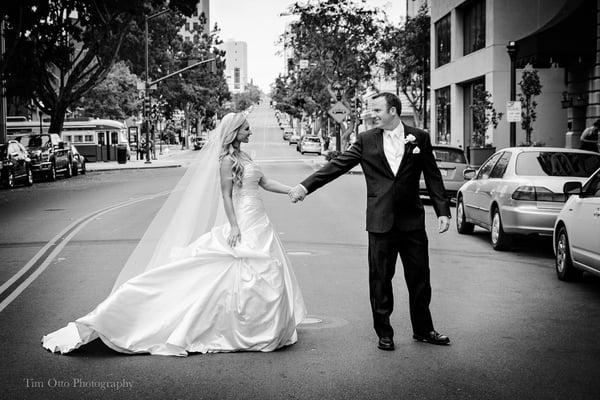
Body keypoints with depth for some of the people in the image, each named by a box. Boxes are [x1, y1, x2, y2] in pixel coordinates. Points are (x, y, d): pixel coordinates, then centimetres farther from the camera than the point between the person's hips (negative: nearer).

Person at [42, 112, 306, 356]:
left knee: (268, 273, 10)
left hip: (258, 226, 9)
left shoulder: (242, 157, 16)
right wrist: (234, 226, -20)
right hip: (244, 224, -9)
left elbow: (265, 183, 21)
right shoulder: (227, 160, -10)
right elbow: (226, 195, -13)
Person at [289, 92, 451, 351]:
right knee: (380, 280, 5)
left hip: (412, 220, 0)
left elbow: (433, 177, 6)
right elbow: (337, 165, 0)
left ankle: (423, 330, 25)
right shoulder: (366, 140, 3)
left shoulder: (419, 138, 4)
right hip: (381, 221, 0)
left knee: (419, 278, 9)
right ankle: (384, 333, 18)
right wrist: (306, 186, -7)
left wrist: (442, 211, -1)